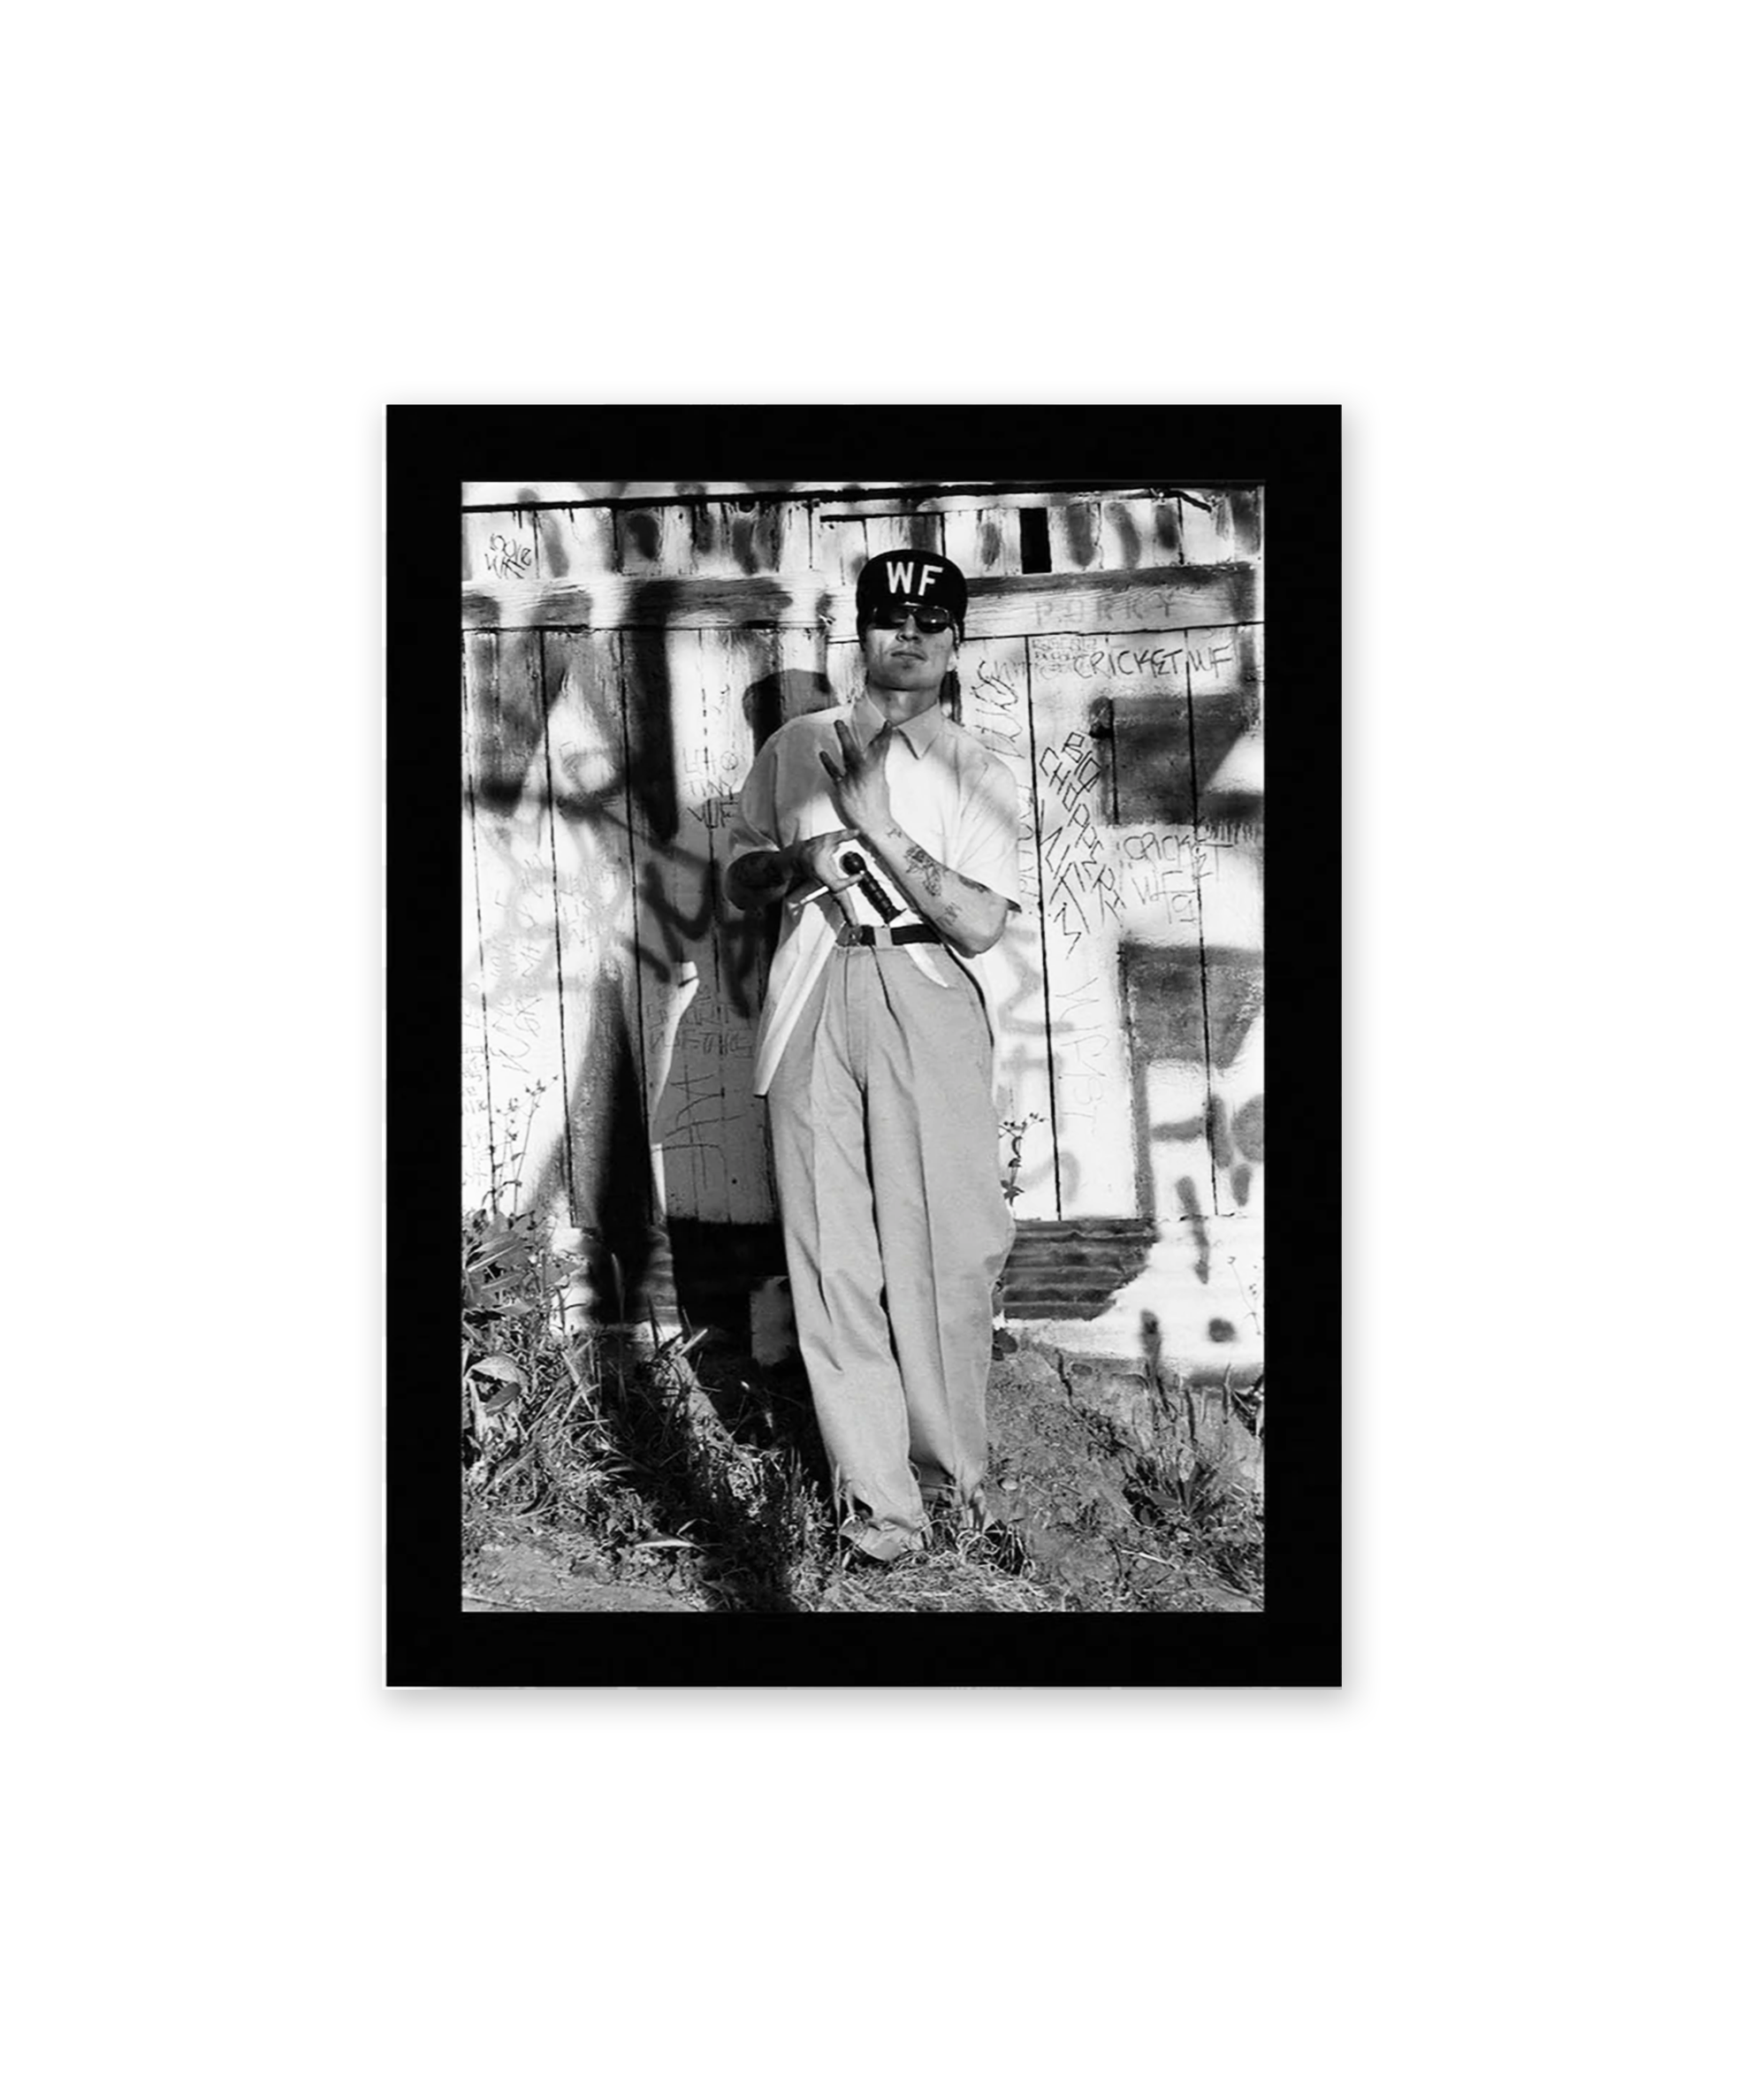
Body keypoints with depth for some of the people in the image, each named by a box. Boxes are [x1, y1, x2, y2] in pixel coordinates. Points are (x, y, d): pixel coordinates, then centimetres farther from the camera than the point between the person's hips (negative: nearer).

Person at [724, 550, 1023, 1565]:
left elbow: (981, 924, -4)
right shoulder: (793, 749, 16)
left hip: (930, 1009, -1)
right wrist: (796, 865, -2)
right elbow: (742, 882, 20)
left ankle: (950, 1466, 10)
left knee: (949, 1245, -6)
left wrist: (878, 824, -11)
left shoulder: (980, 772, 8)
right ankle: (877, 1492, 2)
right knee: (833, 1251, -3)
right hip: (813, 1011, 2)